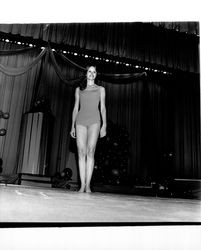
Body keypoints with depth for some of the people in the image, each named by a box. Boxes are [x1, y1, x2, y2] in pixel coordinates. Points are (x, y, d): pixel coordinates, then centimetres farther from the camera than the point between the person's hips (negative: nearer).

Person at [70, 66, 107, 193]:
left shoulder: (100, 89, 17)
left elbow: (103, 108, 9)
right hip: (80, 121, 2)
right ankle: (82, 185, -7)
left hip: (94, 121, -1)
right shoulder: (79, 89, 20)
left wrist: (104, 125, -3)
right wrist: (73, 126, 9)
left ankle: (88, 185, -14)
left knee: (90, 152, -14)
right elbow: (75, 108, 17)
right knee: (81, 152, -7)